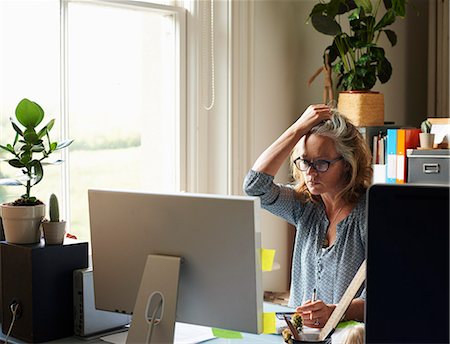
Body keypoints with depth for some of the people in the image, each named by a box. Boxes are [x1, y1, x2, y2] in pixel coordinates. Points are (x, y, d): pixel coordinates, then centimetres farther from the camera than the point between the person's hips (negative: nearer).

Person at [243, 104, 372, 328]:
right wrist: (298, 129, -6)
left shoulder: (370, 212, -7)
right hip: (301, 330, 4)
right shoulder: (305, 206, 10)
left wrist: (333, 312, -32)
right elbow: (255, 185, -6)